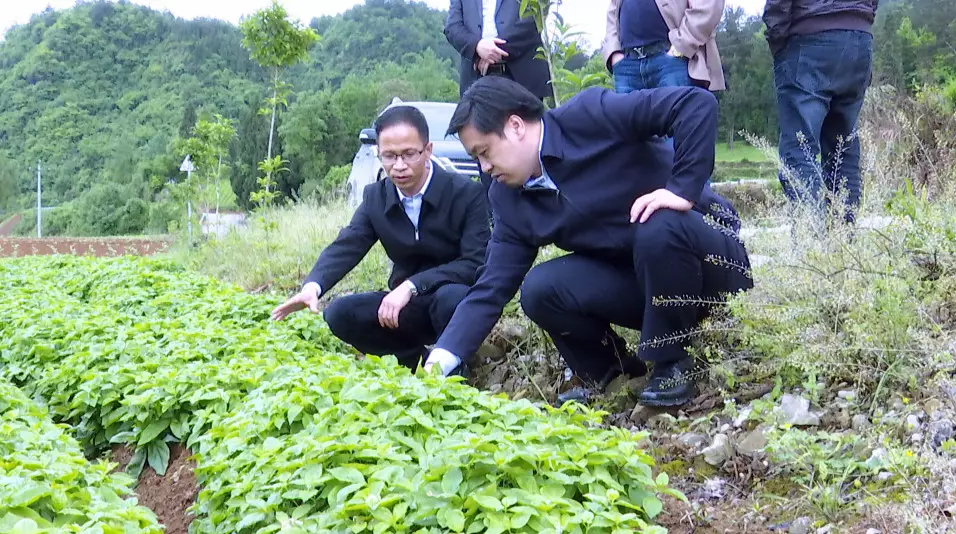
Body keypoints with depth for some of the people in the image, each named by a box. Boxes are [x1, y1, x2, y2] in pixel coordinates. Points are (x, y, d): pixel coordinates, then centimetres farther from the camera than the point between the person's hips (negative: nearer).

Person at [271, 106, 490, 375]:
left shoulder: (469, 193, -15)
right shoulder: (375, 197, -1)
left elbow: (475, 262, -23)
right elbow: (345, 247, -11)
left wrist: (411, 285, -33)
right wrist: (312, 286, -32)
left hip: (457, 301, -4)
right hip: (410, 306, 4)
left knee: (451, 297, -38)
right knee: (339, 314, -18)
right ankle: (414, 359, 2)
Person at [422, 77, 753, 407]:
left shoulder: (590, 116, -18)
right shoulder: (510, 199, 0)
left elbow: (697, 103, -24)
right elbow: (491, 288, -2)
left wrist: (683, 190, -28)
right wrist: (440, 360, -11)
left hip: (709, 256, -4)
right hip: (638, 278, 5)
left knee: (660, 229, -36)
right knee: (539, 289, -18)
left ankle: (672, 364, -14)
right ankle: (606, 373, 8)